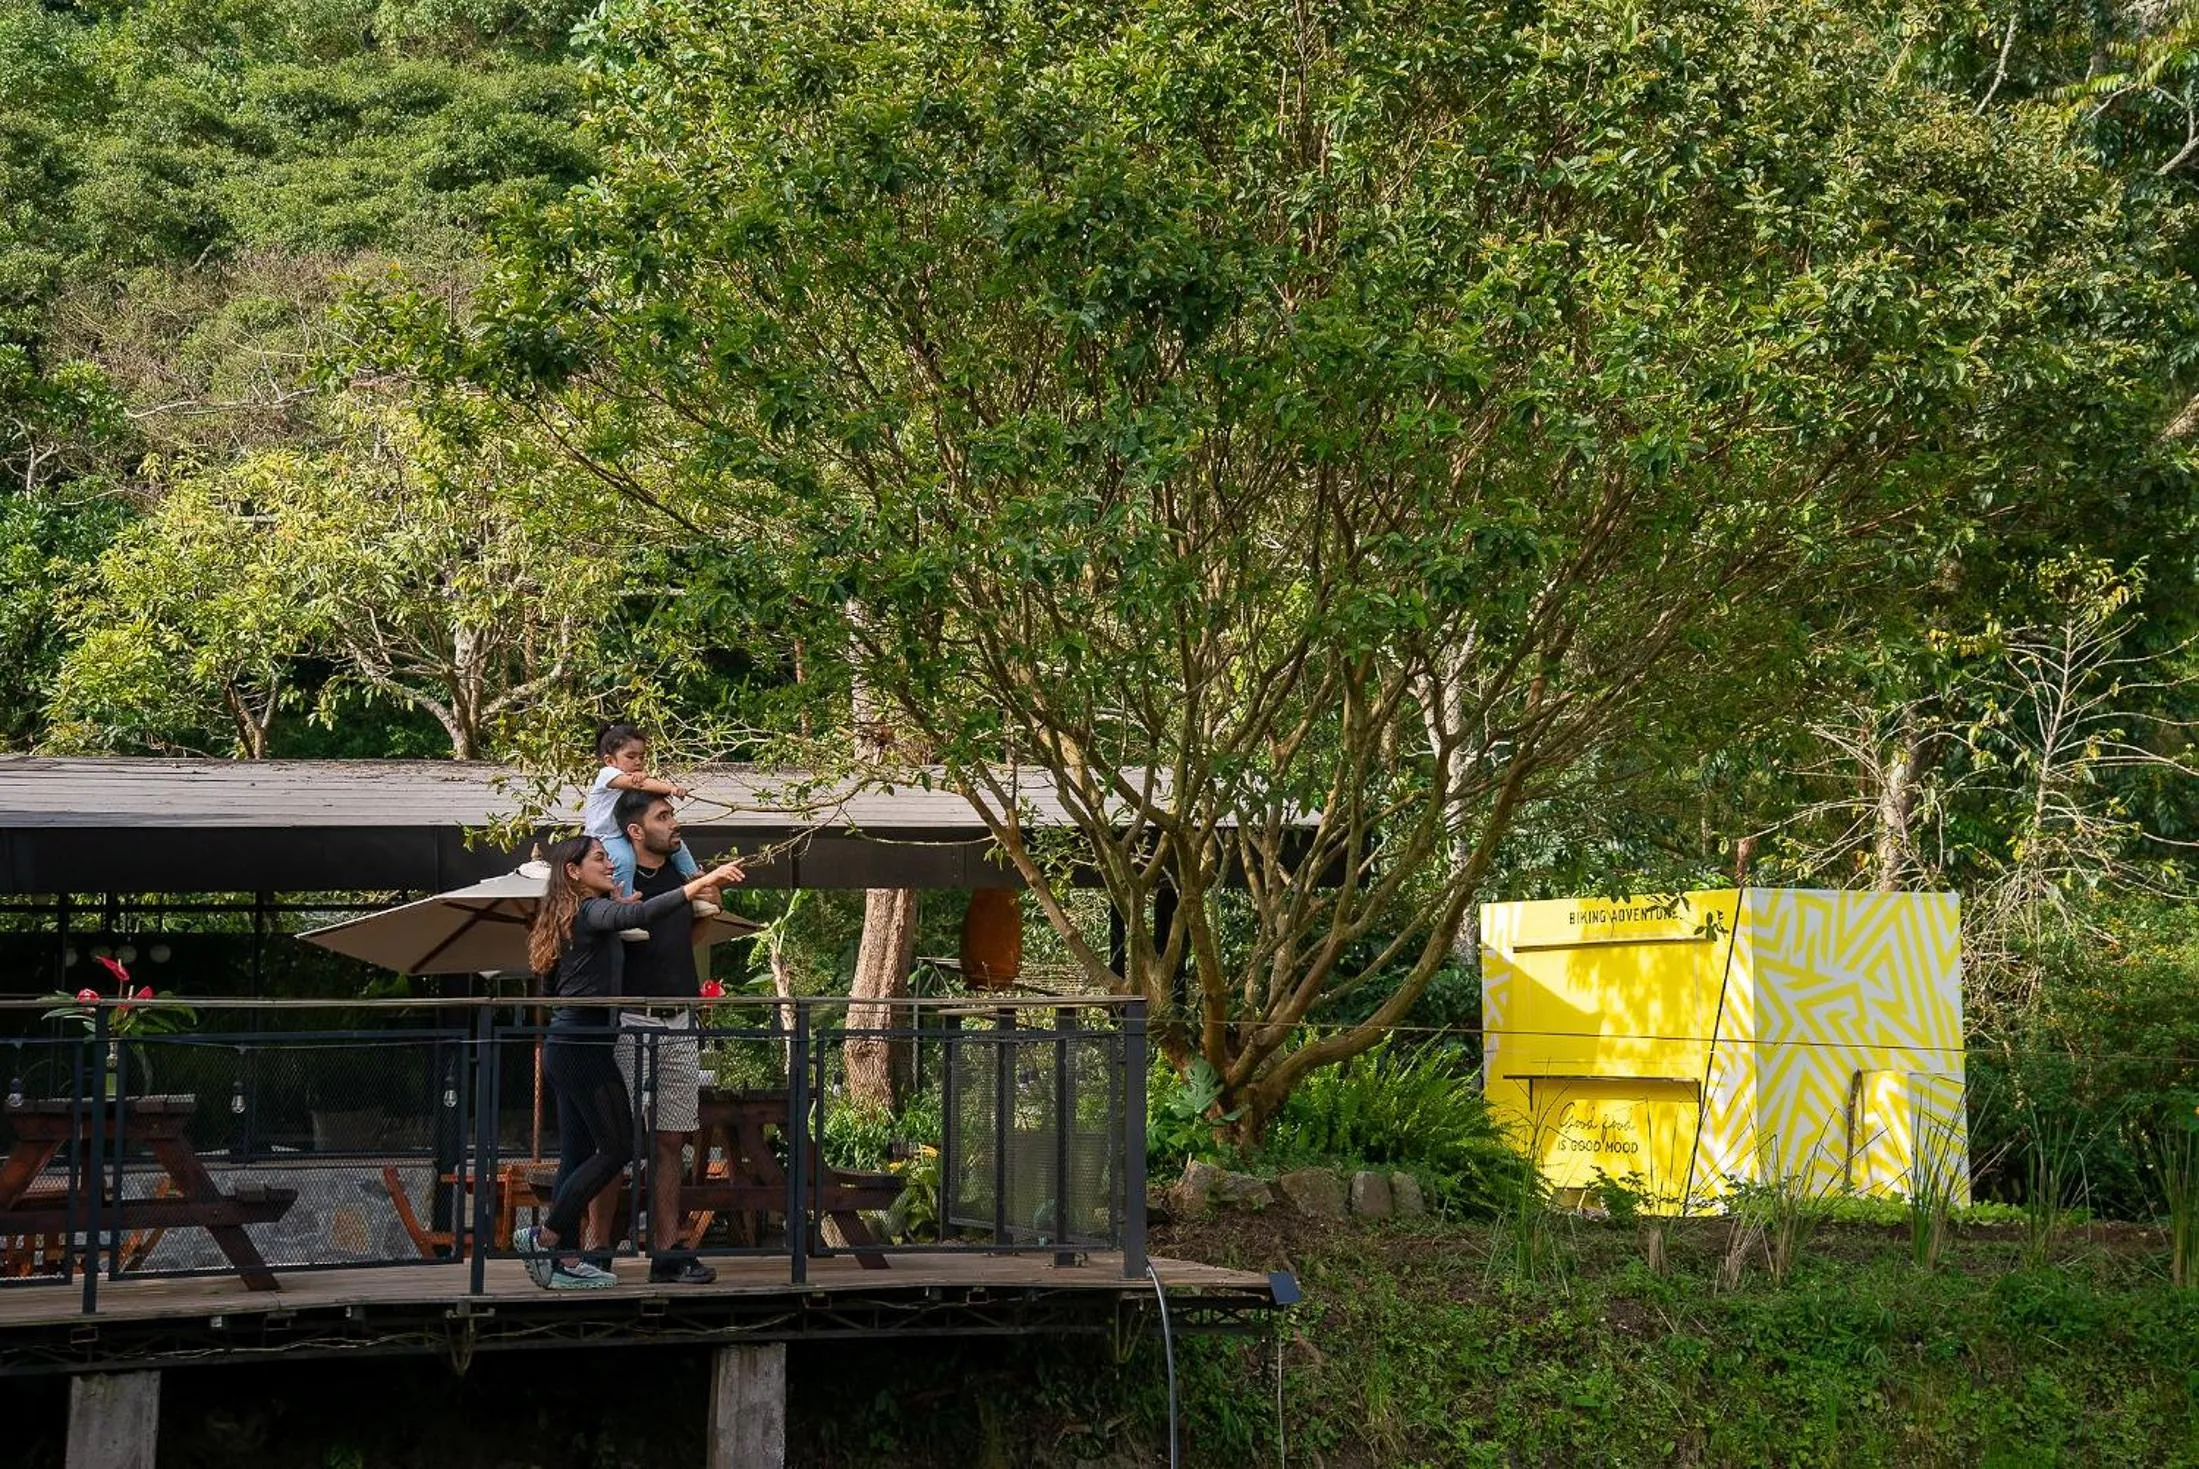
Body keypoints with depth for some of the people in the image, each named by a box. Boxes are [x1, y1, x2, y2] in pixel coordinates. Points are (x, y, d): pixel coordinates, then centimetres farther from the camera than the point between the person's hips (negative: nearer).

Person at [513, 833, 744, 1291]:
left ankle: (561, 1263, 10)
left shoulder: (565, 919, 16)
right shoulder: (591, 912, -11)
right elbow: (636, 914, -32)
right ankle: (542, 1236, -1)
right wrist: (699, 885, -39)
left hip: (563, 1048, 10)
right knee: (617, 1148, -3)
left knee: (579, 1154, 10)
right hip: (585, 1048, -10)